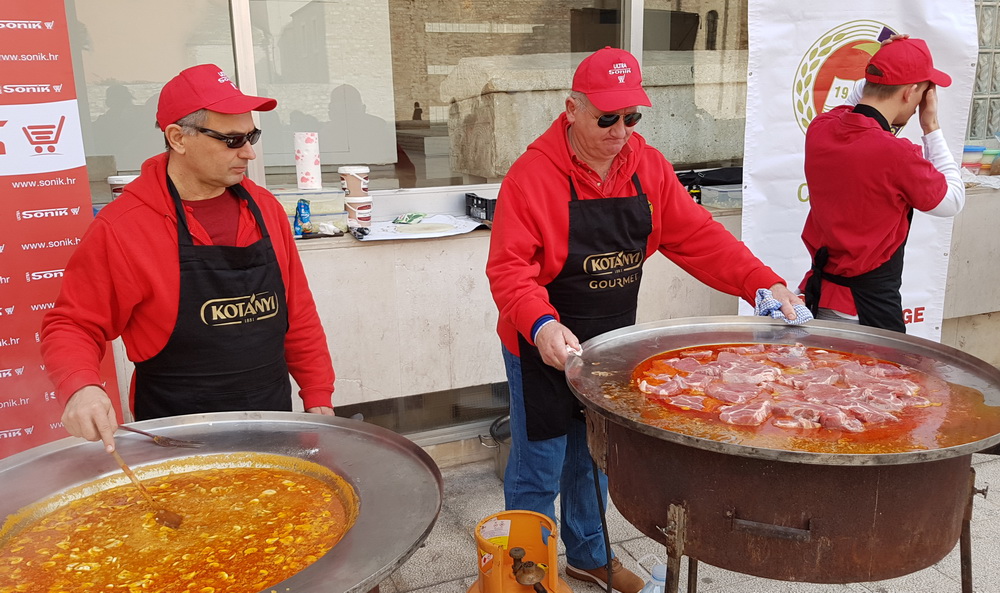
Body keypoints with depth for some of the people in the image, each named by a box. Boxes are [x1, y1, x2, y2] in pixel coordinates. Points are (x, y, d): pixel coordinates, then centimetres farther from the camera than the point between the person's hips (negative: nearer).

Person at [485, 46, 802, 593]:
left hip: (611, 344, 6)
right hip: (546, 350, -5)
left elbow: (696, 236, -1)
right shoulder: (532, 174, -18)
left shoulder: (647, 167, 0)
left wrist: (763, 282, -12)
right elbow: (508, 267, -22)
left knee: (594, 460, 22)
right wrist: (541, 324, -39)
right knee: (538, 474, 7)